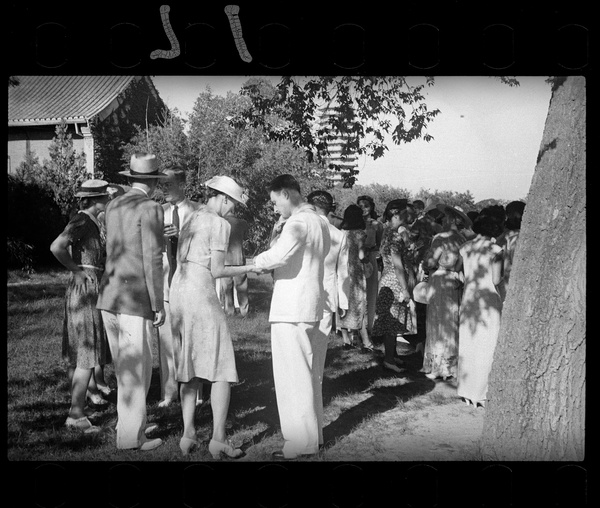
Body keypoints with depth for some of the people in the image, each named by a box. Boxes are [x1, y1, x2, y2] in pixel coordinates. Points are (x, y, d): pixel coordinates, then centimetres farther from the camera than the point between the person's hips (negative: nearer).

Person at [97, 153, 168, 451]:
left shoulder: (113, 206, 12)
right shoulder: (151, 209, -10)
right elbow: (153, 262, -14)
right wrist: (159, 305, -10)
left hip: (109, 297, 8)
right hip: (136, 300, -8)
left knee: (124, 367, 17)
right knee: (138, 368, 0)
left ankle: (129, 423, 27)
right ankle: (130, 437, 5)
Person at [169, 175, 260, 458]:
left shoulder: (189, 221, 18)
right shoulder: (219, 225, -7)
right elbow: (217, 271, -11)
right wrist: (248, 268, 3)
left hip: (178, 290, 8)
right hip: (201, 293, -8)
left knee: (190, 368, 13)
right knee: (221, 367, -1)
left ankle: (188, 434, 9)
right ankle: (218, 438, -4)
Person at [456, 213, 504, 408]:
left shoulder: (465, 247, 4)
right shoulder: (495, 250, -9)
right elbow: (496, 280, -11)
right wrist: (503, 274, 7)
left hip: (468, 299, 5)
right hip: (488, 301, -5)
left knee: (467, 346, 13)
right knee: (485, 348, 1)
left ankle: (466, 391, 19)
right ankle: (478, 393, 2)